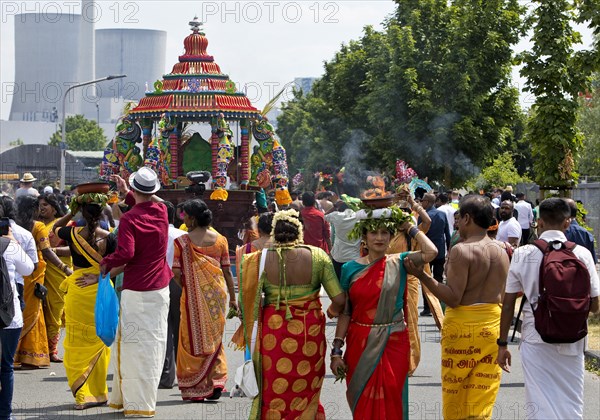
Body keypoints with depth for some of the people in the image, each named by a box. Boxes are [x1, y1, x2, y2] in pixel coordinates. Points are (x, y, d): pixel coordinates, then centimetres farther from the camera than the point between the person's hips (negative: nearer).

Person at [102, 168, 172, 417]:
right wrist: (127, 194, 31)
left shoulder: (129, 219, -14)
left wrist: (106, 263, -9)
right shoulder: (162, 212, 2)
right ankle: (147, 398, 17)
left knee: (133, 345, 1)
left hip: (135, 289, -5)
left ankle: (136, 402, 2)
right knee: (155, 343, 10)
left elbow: (126, 253, -25)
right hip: (160, 287, 5)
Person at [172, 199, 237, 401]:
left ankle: (194, 388, 7)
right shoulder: (220, 240, 1)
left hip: (194, 295, -3)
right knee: (214, 337, 15)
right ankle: (216, 380, 4)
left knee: (194, 339, 6)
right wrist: (232, 298, 11)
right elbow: (227, 271, 3)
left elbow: (177, 273, -9)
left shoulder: (182, 241, -8)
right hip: (217, 294, 3)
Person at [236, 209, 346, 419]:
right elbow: (339, 299, -11)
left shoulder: (261, 259, -8)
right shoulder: (317, 256, -9)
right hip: (309, 331, 0)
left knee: (273, 394, 15)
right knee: (304, 393, 17)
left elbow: (248, 300, -8)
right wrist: (332, 311, 11)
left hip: (272, 331, 0)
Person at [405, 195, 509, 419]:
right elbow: (503, 296, 10)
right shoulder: (501, 252, 7)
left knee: (454, 400, 7)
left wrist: (422, 276, -18)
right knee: (482, 397, 9)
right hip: (493, 324, 6)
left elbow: (453, 298, -19)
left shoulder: (461, 250, -15)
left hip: (463, 325, -6)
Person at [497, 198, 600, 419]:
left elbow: (508, 303, -1)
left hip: (535, 340, -1)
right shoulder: (582, 254, -4)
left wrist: (502, 343, 8)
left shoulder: (523, 254, -4)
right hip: (571, 341, 1)